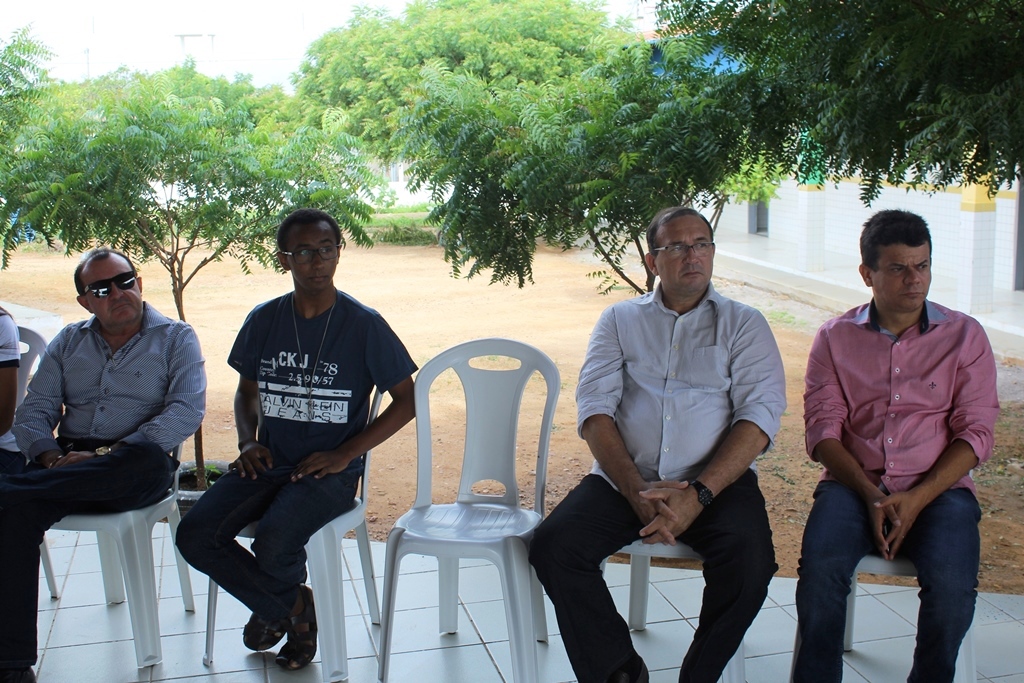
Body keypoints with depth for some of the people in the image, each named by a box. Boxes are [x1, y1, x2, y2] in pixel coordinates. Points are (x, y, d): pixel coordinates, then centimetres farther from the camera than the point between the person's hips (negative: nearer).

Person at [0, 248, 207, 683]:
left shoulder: (175, 338, 7)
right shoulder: (68, 342, 20)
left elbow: (187, 411, -9)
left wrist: (106, 455, -18)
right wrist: (52, 457, -13)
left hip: (134, 471, -3)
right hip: (69, 464, 3)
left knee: (151, 460, -39)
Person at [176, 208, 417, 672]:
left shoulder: (363, 325, -7)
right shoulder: (264, 320, 5)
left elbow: (407, 400, -3)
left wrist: (345, 453, -11)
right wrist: (247, 441, 0)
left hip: (330, 472, -4)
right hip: (270, 461, 4)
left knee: (274, 541, -31)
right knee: (195, 535, -18)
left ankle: (279, 608, 10)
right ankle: (291, 607, 7)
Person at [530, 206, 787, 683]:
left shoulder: (743, 324, 9)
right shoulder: (620, 319, 13)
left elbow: (760, 413, -4)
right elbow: (594, 407, 2)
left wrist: (698, 495, -18)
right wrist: (637, 491, -14)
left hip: (716, 482, -1)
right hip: (624, 479, 2)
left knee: (749, 562, -30)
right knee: (552, 547, -21)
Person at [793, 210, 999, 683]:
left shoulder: (965, 336, 6)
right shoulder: (835, 338, 7)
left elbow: (975, 431, 0)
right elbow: (823, 429, 1)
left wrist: (917, 499, -13)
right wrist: (871, 495, -14)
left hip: (938, 488, 0)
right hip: (854, 484, 0)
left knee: (952, 585, -28)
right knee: (820, 568, -29)